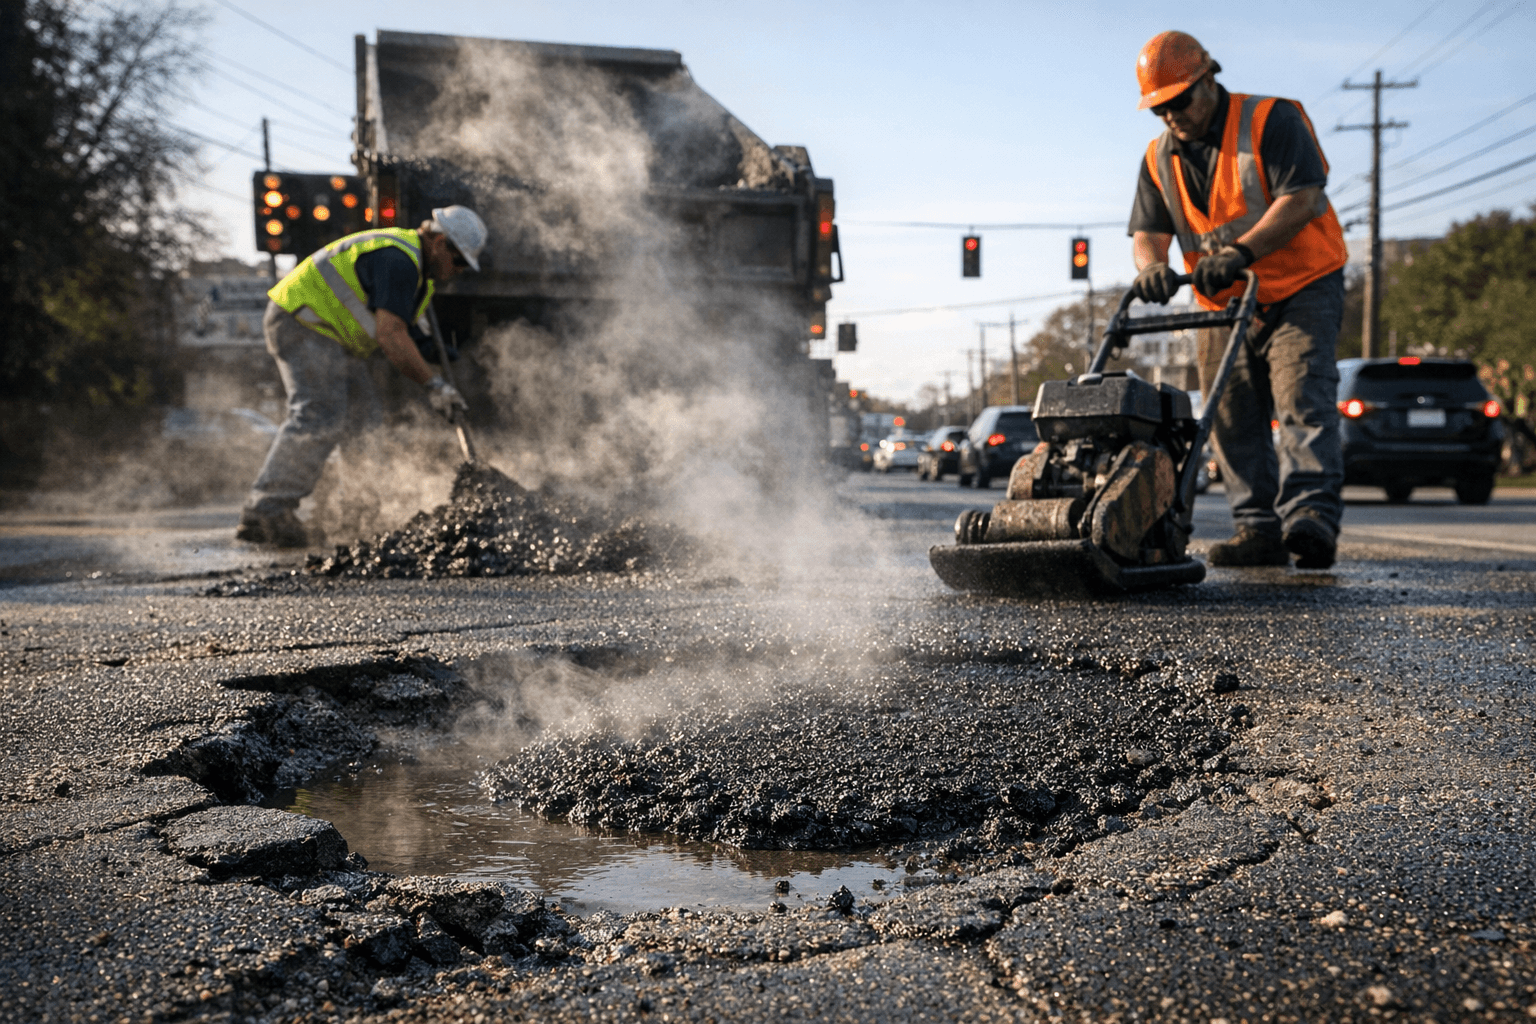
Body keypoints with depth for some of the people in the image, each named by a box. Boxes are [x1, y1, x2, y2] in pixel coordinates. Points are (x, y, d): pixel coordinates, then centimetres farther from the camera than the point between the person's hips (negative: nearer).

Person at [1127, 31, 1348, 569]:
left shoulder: (1272, 121, -9)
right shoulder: (1159, 158, 8)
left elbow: (1300, 200, -19)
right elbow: (1147, 231, 3)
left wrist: (1240, 252, -31)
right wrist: (1152, 267, -21)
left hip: (1302, 288, -6)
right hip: (1225, 306, 6)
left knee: (1300, 395, -19)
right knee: (1233, 416, 1)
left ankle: (1311, 515, -27)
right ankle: (1259, 527, 4)